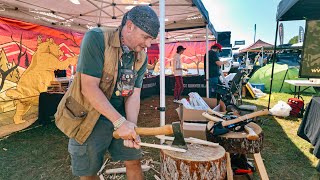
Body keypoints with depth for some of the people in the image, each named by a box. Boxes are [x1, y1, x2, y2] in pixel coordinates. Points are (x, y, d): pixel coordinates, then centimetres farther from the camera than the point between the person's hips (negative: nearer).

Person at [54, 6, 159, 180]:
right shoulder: (96, 38, -19)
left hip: (120, 116, 5)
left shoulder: (141, 58, -2)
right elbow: (89, 87, -25)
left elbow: (134, 94, -4)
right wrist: (119, 122, -26)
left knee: (134, 161, 10)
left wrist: (131, 127, -18)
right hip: (88, 119, -4)